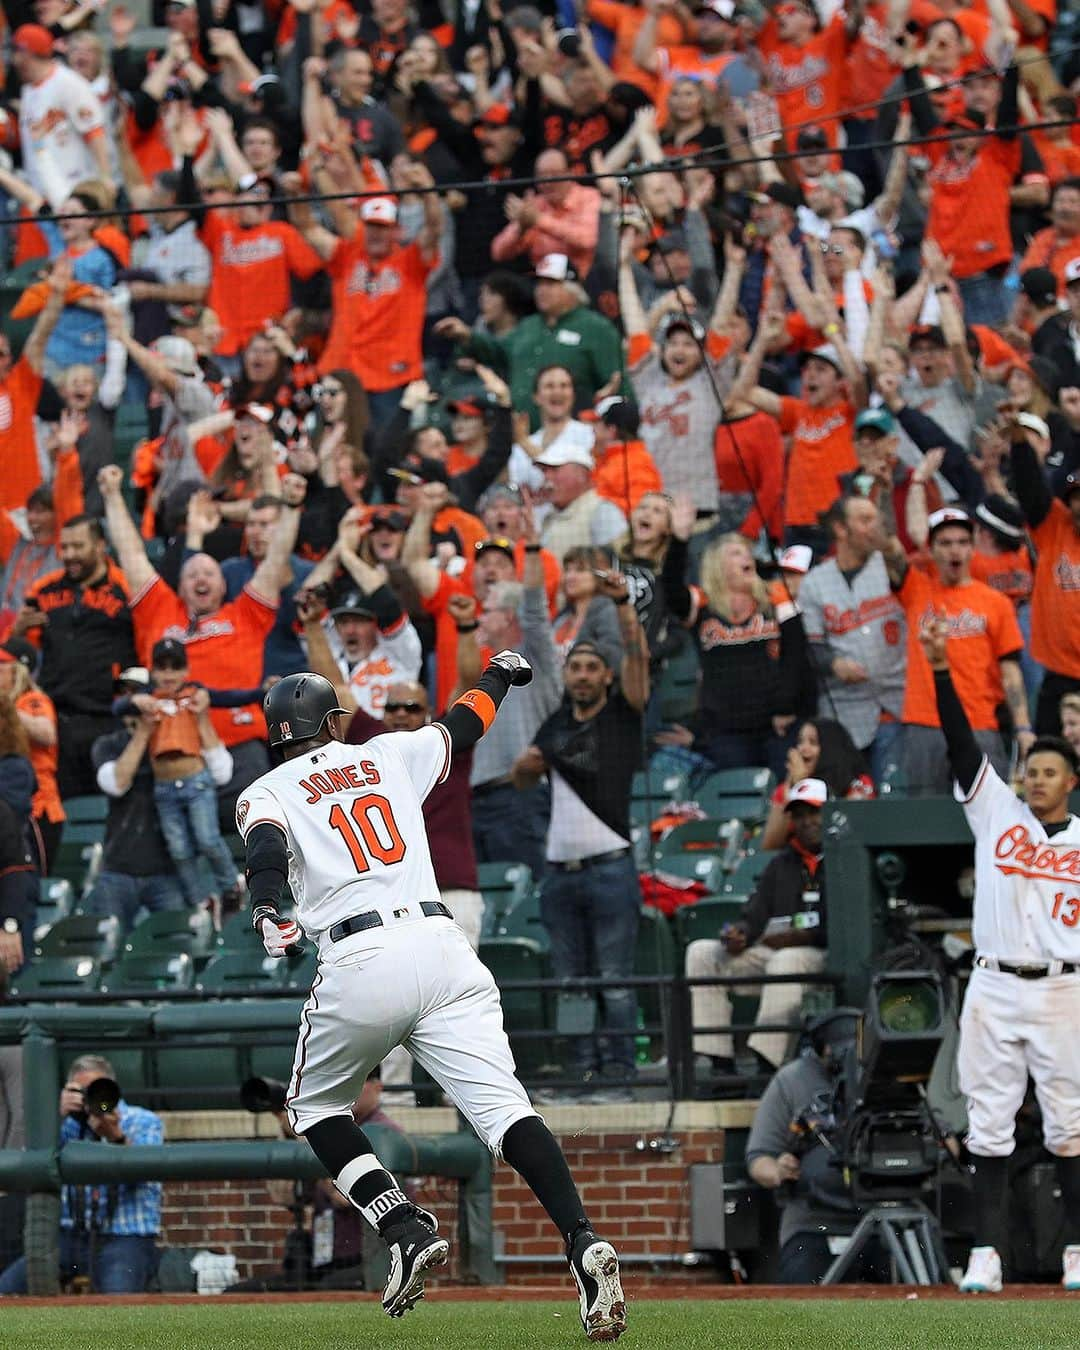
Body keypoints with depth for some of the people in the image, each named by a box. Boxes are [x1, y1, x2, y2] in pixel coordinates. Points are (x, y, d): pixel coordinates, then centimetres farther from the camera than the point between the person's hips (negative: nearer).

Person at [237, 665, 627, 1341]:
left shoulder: (266, 793, 14)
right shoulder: (388, 756, 23)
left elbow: (266, 844, -9)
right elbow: (464, 724, 40)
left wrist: (267, 912, -27)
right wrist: (500, 673, 60)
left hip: (359, 962, -2)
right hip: (443, 949, 2)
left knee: (316, 1105, 21)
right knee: (504, 1106, -9)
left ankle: (407, 1230, 1)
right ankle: (585, 1244, -30)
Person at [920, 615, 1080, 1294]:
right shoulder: (996, 811, 6)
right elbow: (962, 742, -2)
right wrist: (941, 668, -12)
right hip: (994, 990, 1)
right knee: (989, 1125, 0)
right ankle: (988, 1254, 1)